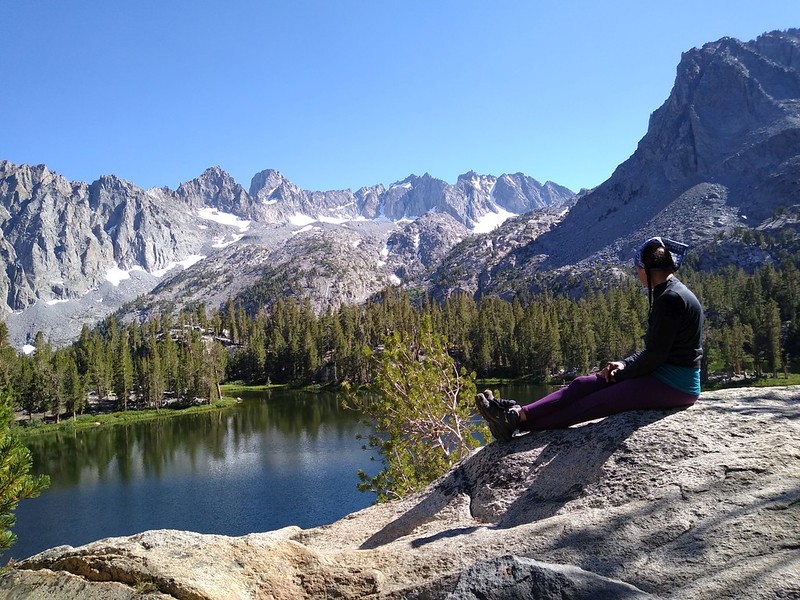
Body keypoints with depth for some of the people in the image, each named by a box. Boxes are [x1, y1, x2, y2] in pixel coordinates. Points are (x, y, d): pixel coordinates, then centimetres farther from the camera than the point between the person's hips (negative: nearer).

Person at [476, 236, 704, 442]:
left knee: (597, 402, -14)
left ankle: (517, 421, -16)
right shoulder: (669, 293, 14)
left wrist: (622, 371, -6)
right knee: (583, 384, -4)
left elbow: (655, 355, -19)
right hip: (664, 374, 9)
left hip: (674, 385, -9)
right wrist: (624, 364, 4)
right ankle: (518, 413, -14)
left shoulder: (671, 299, -20)